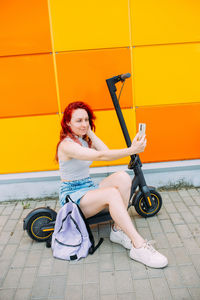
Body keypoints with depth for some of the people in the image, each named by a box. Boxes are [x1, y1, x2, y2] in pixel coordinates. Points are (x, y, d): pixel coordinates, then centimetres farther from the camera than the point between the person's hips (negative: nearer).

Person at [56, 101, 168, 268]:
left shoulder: (85, 140, 10)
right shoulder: (67, 144, -18)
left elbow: (105, 151, -8)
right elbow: (100, 156, -32)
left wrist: (91, 133, -7)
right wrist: (132, 150, -41)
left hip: (88, 187, 8)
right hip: (72, 195, -8)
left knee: (123, 177, -19)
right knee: (112, 192, -34)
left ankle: (118, 230, -16)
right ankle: (138, 246, -33)